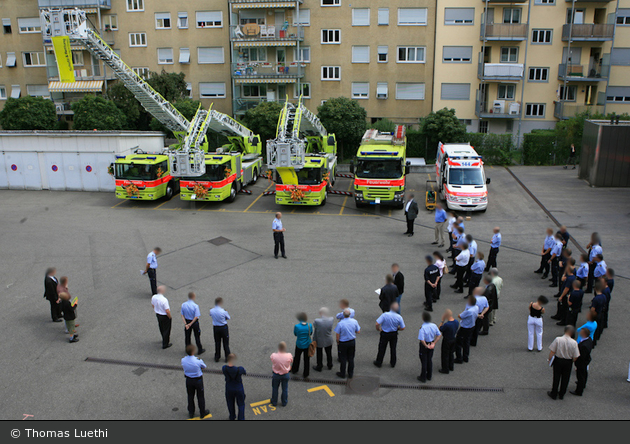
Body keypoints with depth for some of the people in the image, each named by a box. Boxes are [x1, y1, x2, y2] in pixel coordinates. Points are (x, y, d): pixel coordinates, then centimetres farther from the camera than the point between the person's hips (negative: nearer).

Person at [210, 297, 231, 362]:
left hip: (215, 328, 4)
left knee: (217, 342, 17)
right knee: (225, 343, 11)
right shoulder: (223, 311, -24)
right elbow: (228, 318, -8)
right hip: (224, 327, -4)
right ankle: (227, 357, 20)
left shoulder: (211, 311, -12)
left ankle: (217, 357, 27)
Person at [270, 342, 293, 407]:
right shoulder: (289, 356, -29)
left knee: (275, 388, 25)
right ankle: (284, 402, 42)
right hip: (286, 375, 0)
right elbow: (291, 361, -7)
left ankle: (274, 402, 43)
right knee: (285, 389, 23)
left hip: (276, 375, 0)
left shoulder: (273, 355, -31)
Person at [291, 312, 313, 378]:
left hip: (299, 345, 0)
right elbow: (311, 333, -2)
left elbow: (295, 334, -6)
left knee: (297, 357, 25)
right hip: (307, 345, 1)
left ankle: (294, 370, 46)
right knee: (307, 359, 18)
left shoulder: (297, 326, -25)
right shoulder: (309, 325, -19)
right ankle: (305, 374, 30)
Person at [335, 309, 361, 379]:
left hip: (343, 343, -3)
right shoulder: (354, 321, -13)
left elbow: (338, 335, -15)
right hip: (352, 342, 3)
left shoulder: (340, 323, -23)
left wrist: (337, 342, 3)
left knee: (343, 359, 13)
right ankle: (350, 374, 29)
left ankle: (342, 374, 27)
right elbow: (358, 332, -1)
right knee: (351, 358, 17)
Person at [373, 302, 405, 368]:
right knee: (393, 349, 19)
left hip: (385, 333, -2)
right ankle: (393, 363, 31)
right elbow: (402, 328, -8)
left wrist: (378, 329, -5)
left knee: (382, 348, 14)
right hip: (394, 334, 2)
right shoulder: (399, 317, -18)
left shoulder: (385, 315, -26)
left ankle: (379, 362, 27)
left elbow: (377, 323, -27)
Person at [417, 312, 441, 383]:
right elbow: (439, 335, -4)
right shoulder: (434, 326, -11)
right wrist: (434, 343, -6)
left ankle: (423, 378, 26)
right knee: (430, 360, 23)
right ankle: (429, 376, 39)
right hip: (431, 344, 6)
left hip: (424, 345, -5)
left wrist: (426, 346, -16)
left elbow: (422, 340, -32)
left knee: (424, 361, 11)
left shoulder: (422, 328, -30)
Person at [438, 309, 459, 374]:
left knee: (445, 355, 11)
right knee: (451, 353, 25)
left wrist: (442, 321, -17)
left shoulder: (446, 324, -34)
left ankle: (445, 369, 24)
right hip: (454, 339, 7)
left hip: (447, 340, -7)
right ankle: (451, 367, 40)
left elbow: (440, 329, -19)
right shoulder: (457, 322, -13)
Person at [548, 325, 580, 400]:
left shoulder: (558, 339, -20)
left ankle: (554, 394, 28)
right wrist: (572, 361, 10)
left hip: (558, 360, 0)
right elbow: (575, 357, -11)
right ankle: (561, 395, 33)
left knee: (556, 378, 15)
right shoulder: (574, 343, -18)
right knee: (565, 379, 19)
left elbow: (552, 351, -14)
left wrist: (550, 359, 2)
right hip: (568, 362, 1)